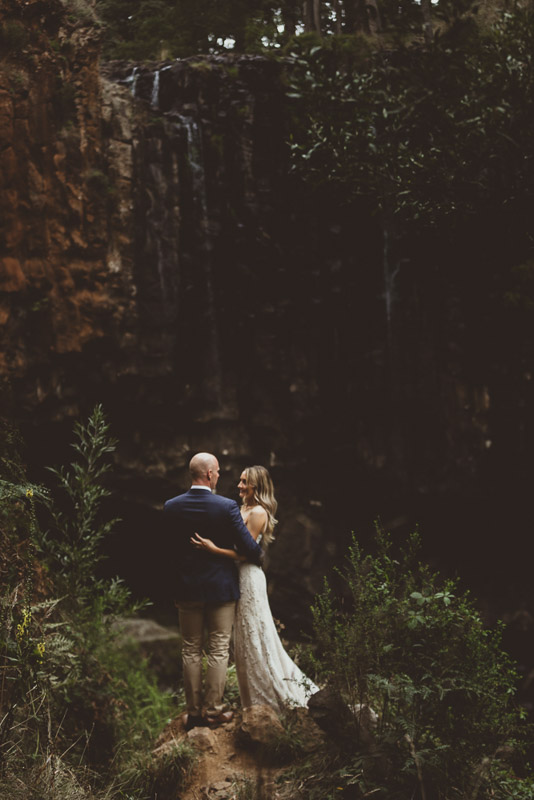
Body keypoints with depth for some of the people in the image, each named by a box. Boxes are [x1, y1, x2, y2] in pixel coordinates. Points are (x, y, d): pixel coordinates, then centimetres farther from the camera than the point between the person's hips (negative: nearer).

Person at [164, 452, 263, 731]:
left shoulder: (171, 507, -6)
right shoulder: (227, 506, -15)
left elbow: (172, 544, 7)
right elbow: (248, 547, -11)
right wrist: (259, 556, 11)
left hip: (186, 590, 3)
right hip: (221, 588, -3)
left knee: (191, 651, 11)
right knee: (218, 650, 7)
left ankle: (193, 712, 15)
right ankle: (213, 711, 11)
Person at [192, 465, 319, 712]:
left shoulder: (258, 512, -15)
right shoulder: (245, 509, 13)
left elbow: (244, 552, -19)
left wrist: (213, 549, -28)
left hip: (249, 577, -10)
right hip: (241, 577, 10)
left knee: (253, 638, -1)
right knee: (246, 639, 14)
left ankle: (269, 699, 10)